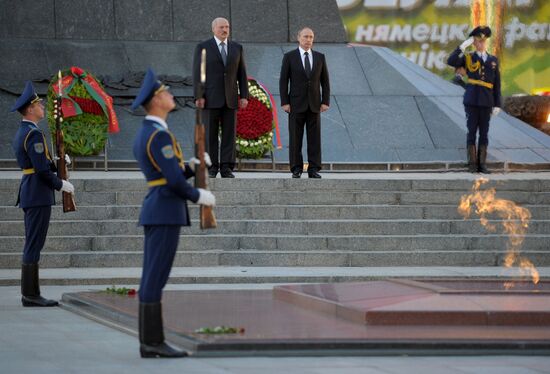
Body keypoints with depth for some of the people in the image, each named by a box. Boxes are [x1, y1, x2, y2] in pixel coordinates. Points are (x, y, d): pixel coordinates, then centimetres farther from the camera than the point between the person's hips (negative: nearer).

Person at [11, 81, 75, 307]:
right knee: (34, 245, -8)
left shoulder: (21, 133, 16)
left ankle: (30, 293, 14)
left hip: (29, 195, 10)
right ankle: (30, 295, -6)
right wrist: (61, 185, -8)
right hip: (39, 195, -10)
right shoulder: (34, 134, -16)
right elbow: (42, 169, -20)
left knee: (32, 245, 12)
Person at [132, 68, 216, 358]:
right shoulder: (160, 135, -16)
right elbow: (174, 180, -19)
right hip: (166, 213, -10)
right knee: (156, 280, -8)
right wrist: (198, 196, -2)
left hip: (155, 212, 10)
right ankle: (154, 342, -7)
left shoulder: (143, 136, 17)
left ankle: (148, 343, 8)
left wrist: (192, 166, 9)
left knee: (151, 279, 8)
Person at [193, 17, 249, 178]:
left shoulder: (237, 48, 10)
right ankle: (211, 168, 2)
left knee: (229, 134, -1)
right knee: (210, 134, -2)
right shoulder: (203, 47, 0)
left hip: (230, 98, 3)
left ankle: (226, 168, 1)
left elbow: (241, 73, 10)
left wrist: (244, 96, 2)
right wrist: (198, 96, -12)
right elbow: (197, 73, -4)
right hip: (210, 98, -3)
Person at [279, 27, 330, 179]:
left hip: (314, 104, 2)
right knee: (295, 138, -2)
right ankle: (296, 170, 4)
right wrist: (284, 103, -10)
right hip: (296, 104, -2)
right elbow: (283, 81, -3)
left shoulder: (320, 57, 7)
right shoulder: (289, 57, -1)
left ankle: (313, 170, 3)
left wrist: (325, 102, -2)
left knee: (314, 138, 0)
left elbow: (325, 81, 7)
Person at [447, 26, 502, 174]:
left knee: (484, 133, 5)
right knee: (472, 131, -1)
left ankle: (482, 164, 9)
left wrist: (497, 104, 6)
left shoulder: (493, 60, 11)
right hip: (471, 101, -2)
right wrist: (463, 46, -19)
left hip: (486, 102, 2)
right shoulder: (468, 58, 4)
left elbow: (496, 84, 10)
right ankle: (472, 164, 4)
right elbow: (451, 61, -14)